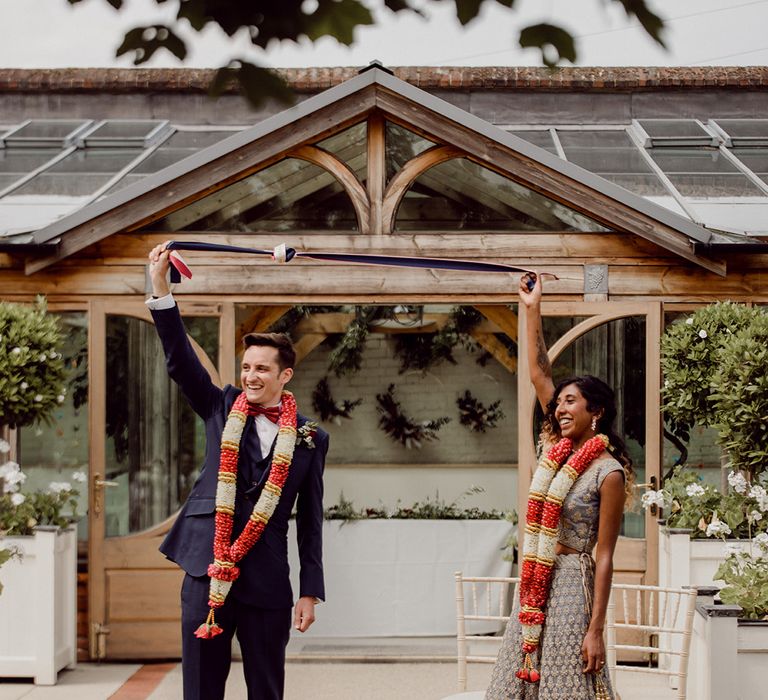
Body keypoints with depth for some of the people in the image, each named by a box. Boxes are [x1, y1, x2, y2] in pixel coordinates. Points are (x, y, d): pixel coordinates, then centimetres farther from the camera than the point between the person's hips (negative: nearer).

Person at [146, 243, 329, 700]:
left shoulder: (309, 439, 4)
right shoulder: (221, 409, 8)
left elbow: (311, 520, 6)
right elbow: (179, 360, -2)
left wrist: (310, 592, 3)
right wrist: (161, 288, -12)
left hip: (267, 581, -1)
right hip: (208, 571, 1)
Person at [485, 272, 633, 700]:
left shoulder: (608, 473, -11)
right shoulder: (558, 448, 7)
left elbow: (604, 557, -14)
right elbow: (539, 373, 9)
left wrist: (596, 629, -17)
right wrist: (532, 309, 6)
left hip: (570, 588, -7)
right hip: (534, 589, 7)